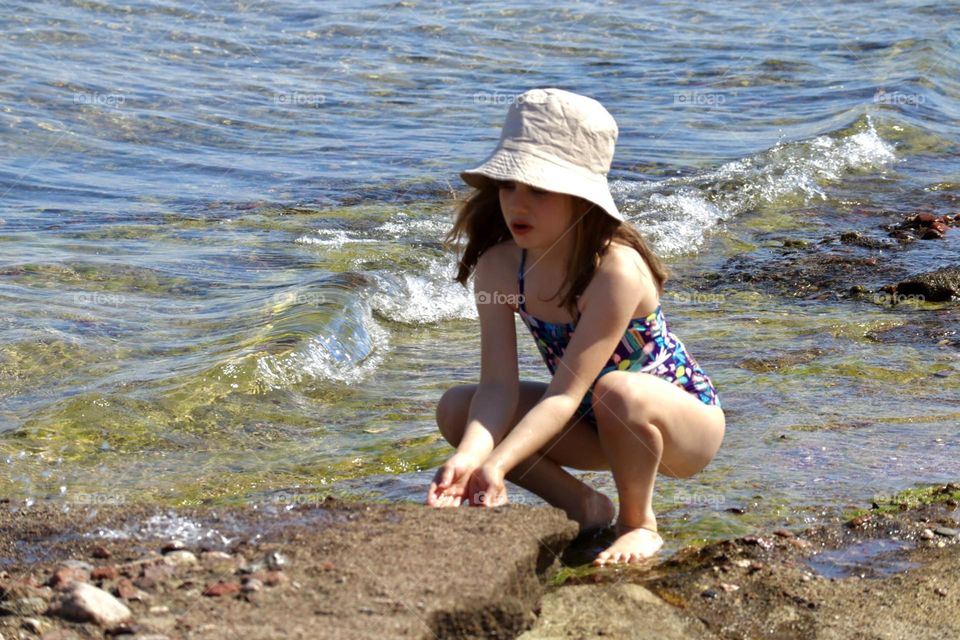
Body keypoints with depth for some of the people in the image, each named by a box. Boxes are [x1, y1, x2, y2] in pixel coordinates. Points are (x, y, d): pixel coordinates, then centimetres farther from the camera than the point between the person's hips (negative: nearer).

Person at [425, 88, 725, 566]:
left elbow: (565, 395, -34)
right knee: (456, 409, -12)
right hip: (594, 421, 6)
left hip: (686, 419, -6)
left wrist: (497, 465, -46)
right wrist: (468, 459, -39)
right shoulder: (499, 266, -14)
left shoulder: (616, 269, -32)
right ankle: (584, 508, 3)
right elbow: (499, 387, -20)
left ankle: (640, 524, -10)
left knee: (618, 392, -40)